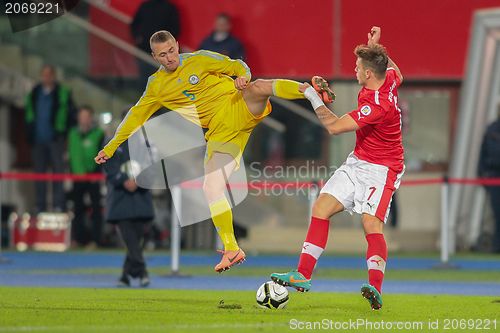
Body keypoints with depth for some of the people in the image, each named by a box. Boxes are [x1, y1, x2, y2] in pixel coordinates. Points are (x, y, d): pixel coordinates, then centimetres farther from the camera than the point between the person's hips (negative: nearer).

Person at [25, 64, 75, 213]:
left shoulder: (63, 93, 2)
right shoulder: (33, 94, 13)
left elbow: (70, 115, 1)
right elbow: (28, 116, 20)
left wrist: (64, 134, -7)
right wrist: (30, 134, 9)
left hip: (56, 139, -4)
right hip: (39, 140, 4)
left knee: (58, 171, -8)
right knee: (39, 172, 5)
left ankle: (58, 205, -9)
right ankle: (40, 206, 9)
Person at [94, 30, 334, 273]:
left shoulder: (199, 60, 2)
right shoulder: (156, 86, 13)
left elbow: (238, 66, 6)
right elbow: (136, 116, 24)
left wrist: (243, 77, -18)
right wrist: (112, 146, 23)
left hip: (239, 109, -4)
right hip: (220, 131, 4)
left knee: (258, 87, -37)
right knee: (211, 188, -9)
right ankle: (231, 250, -2)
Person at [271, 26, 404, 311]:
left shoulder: (377, 105, -29)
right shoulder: (388, 78, -3)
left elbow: (334, 126, -26)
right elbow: (398, 74, 26)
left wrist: (315, 99, -13)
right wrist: (376, 47, 25)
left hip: (381, 169, -10)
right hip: (358, 162, 10)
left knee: (372, 224, -26)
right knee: (322, 207, 1)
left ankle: (376, 289, -36)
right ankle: (303, 276, 2)